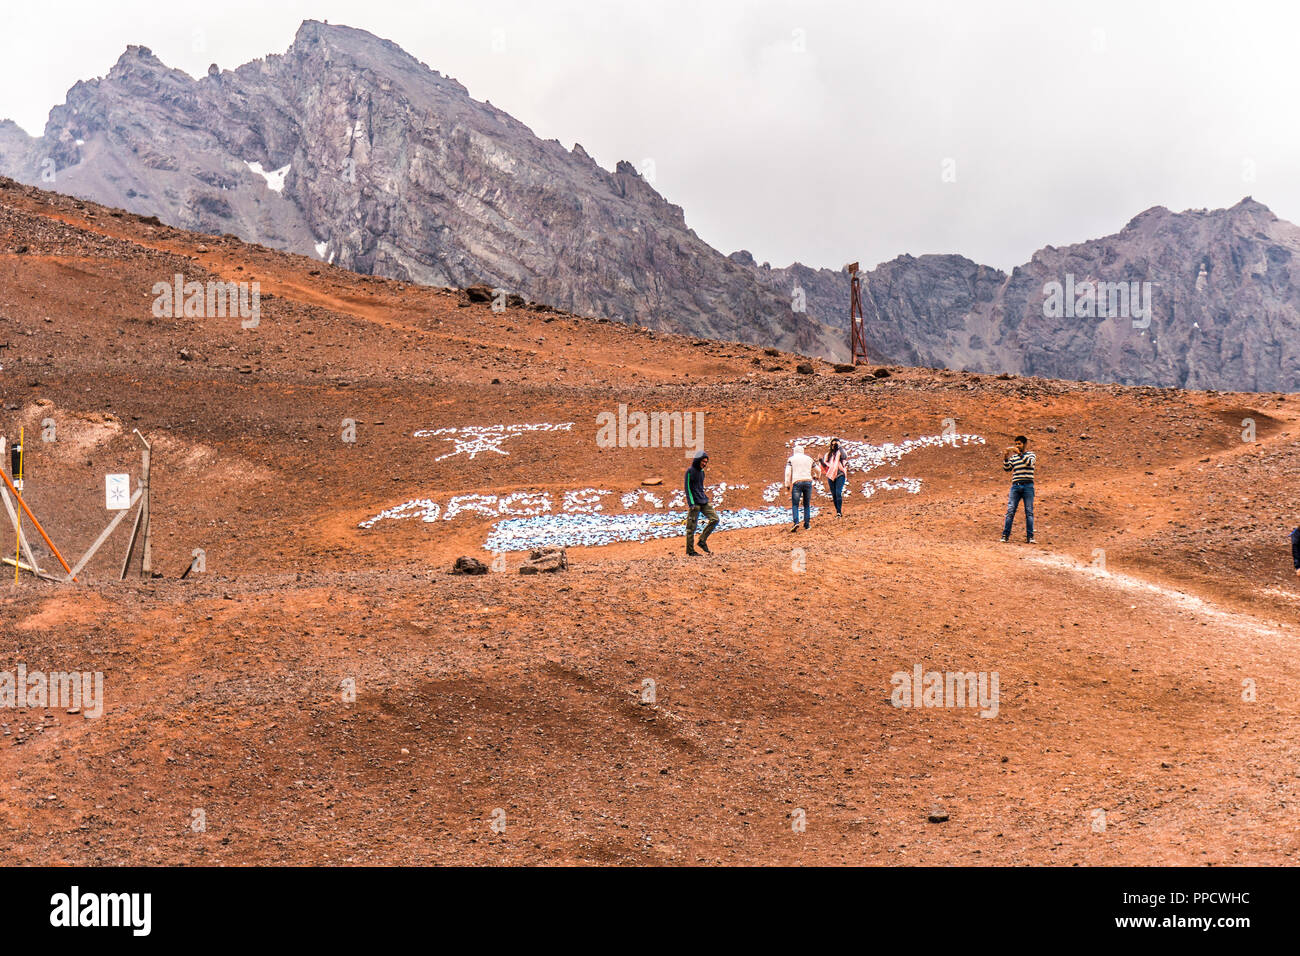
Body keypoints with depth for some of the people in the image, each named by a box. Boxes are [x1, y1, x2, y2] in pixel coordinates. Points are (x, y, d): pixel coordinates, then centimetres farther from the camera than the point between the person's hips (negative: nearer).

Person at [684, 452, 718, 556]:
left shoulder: (701, 472, 16)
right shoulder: (690, 471, -7)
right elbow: (687, 488, -10)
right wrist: (691, 503, -16)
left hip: (704, 502, 8)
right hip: (695, 503, -8)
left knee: (715, 519, -2)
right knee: (692, 527, -3)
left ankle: (702, 541, 7)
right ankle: (690, 550, 5)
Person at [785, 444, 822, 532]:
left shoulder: (791, 459, 8)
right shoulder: (809, 459, 17)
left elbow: (788, 472, -4)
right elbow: (818, 470, 28)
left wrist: (787, 485, -1)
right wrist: (818, 476, 50)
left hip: (796, 483, -3)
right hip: (808, 482, 3)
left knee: (795, 505, -2)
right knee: (807, 504, 14)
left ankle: (796, 522, -21)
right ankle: (807, 524, 9)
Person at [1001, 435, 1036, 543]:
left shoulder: (1031, 454, 7)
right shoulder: (1013, 457, 14)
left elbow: (1029, 463, -14)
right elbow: (1007, 468, 5)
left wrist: (1019, 453, -18)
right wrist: (1005, 458, -9)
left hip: (1028, 486, -2)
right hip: (1016, 486, 2)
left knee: (1029, 512, -2)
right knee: (1010, 511, -5)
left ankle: (1030, 537, -1)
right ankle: (1005, 535, -4)